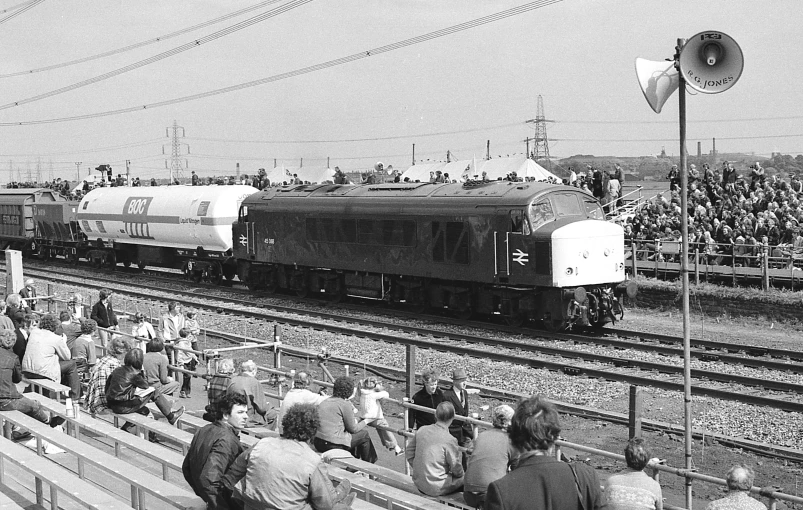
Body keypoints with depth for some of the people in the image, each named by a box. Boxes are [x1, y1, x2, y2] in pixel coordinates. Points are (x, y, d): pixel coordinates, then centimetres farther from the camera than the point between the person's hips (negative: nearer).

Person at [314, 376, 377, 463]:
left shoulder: (324, 402, 12)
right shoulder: (345, 404, -10)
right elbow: (353, 429, -4)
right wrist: (365, 422, 15)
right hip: (334, 445, -8)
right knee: (364, 434, 13)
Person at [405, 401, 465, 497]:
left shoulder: (421, 430, -3)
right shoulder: (449, 440, -21)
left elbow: (409, 455, 5)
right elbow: (457, 469, -11)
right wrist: (461, 474, 11)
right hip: (436, 488, -7)